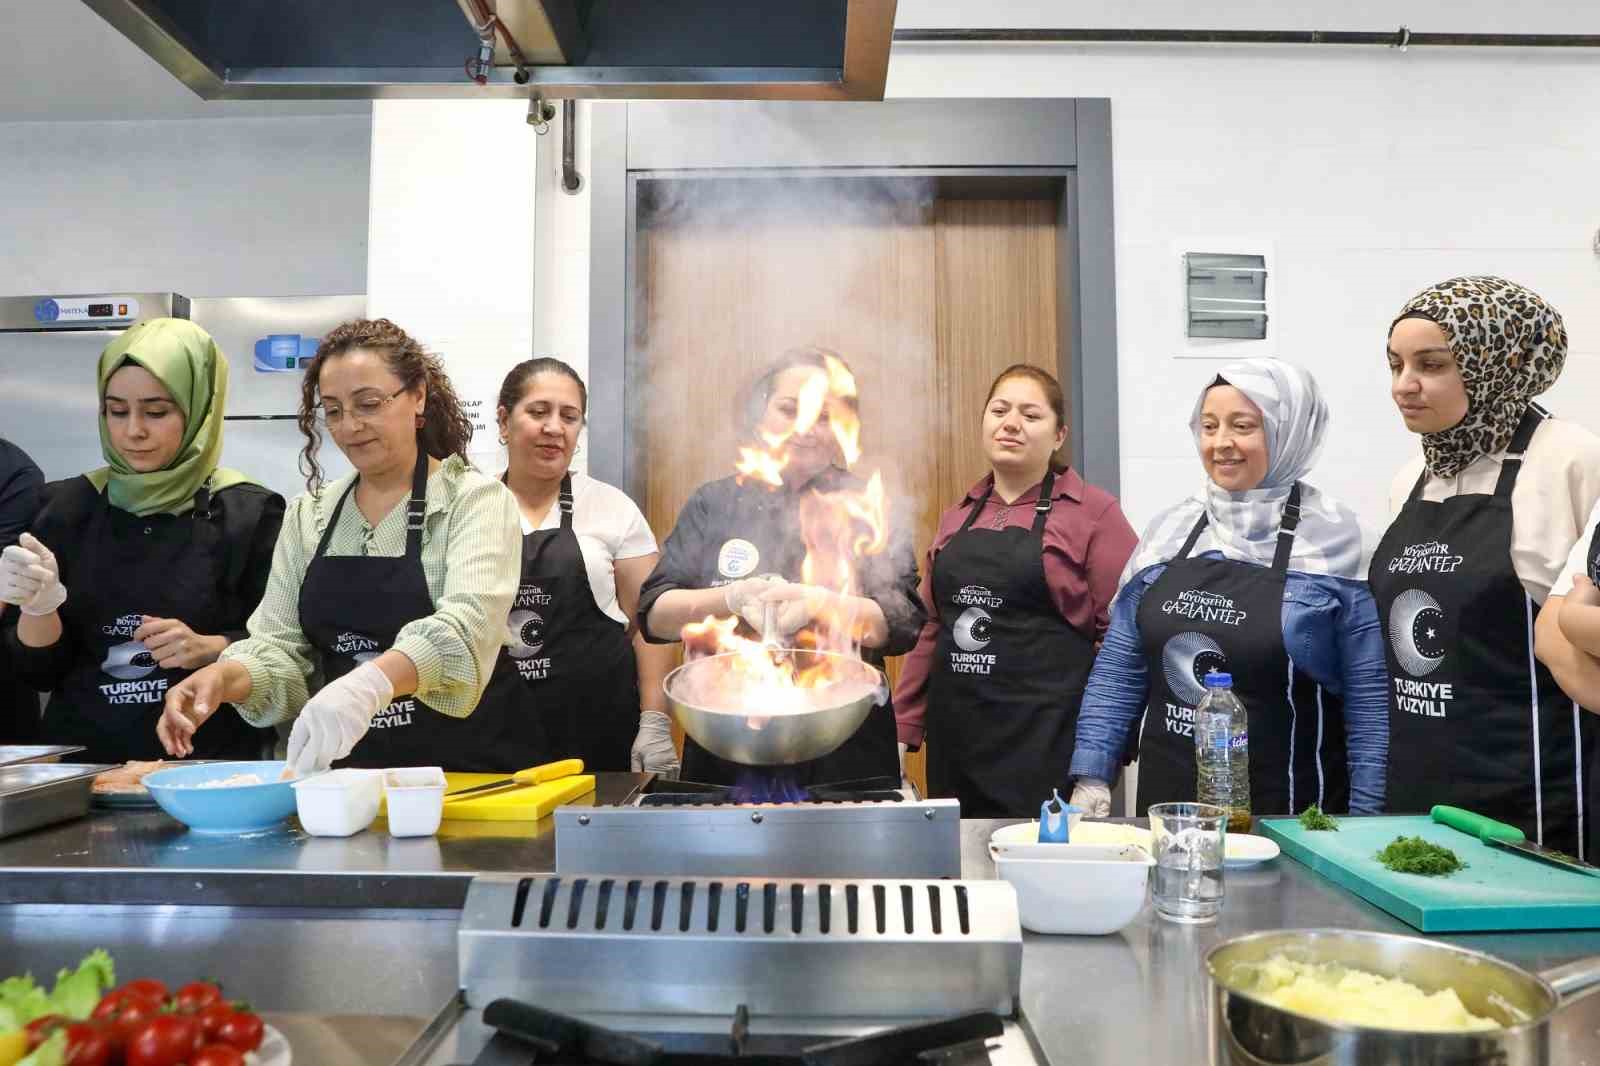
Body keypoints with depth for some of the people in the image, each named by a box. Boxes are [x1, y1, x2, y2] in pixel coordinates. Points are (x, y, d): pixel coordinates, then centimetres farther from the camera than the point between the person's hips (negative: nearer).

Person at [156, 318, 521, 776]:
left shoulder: (477, 499, -5)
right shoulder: (307, 514, 11)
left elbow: (465, 624, -21)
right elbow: (278, 644, 7)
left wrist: (371, 683, -37)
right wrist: (225, 676, -14)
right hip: (342, 777, 4)